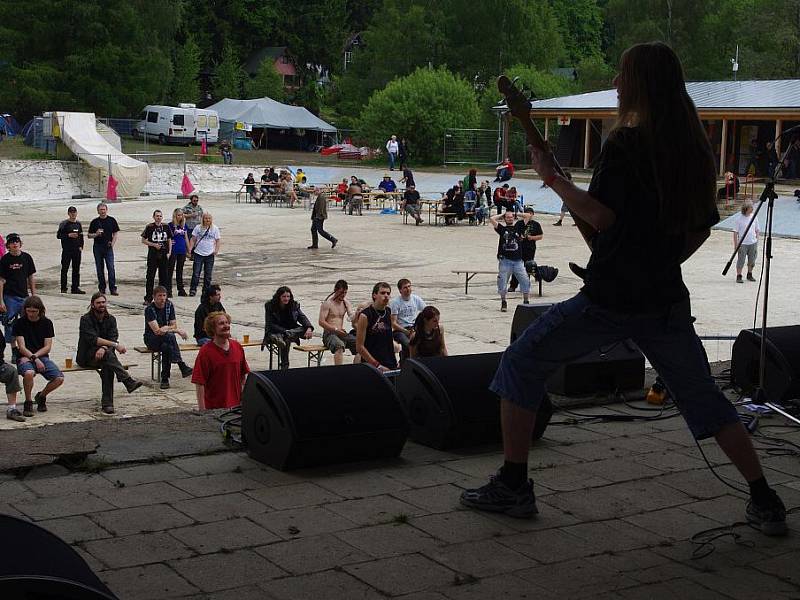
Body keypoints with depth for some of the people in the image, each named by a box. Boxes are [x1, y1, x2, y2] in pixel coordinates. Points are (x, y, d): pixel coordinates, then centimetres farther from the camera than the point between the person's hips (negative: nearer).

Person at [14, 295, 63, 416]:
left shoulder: (47, 323, 6)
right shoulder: (19, 323, 0)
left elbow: (48, 347, 2)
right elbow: (22, 347, -7)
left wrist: (33, 356, -13)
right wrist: (35, 359, -20)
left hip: (42, 357, 3)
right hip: (25, 357, -3)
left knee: (59, 378, -21)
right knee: (29, 373, -38)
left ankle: (41, 396, 11)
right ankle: (28, 402, -12)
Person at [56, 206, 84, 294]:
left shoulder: (78, 224, 12)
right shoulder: (64, 224, -3)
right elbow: (58, 235, -6)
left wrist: (81, 246, 6)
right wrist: (69, 235, -17)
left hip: (77, 250, 5)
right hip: (67, 250, -5)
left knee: (76, 269, 7)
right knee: (65, 269, -3)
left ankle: (75, 288, 12)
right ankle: (63, 288, 2)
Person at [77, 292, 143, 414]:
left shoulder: (110, 319, 9)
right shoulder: (86, 319, -7)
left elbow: (113, 338, -5)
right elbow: (93, 339, -21)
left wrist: (104, 348, -28)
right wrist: (115, 345, -29)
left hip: (103, 354, 3)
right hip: (86, 357, -3)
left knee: (108, 366, -32)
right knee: (108, 354, -35)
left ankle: (107, 403, -35)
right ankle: (128, 381, -47)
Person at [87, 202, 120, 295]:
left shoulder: (112, 220, 6)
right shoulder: (94, 222, 7)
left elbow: (115, 233, 8)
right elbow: (89, 235, 9)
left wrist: (112, 243, -6)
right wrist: (96, 234, -11)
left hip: (108, 247, -2)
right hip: (97, 247, 2)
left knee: (111, 268, -9)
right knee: (99, 268, 6)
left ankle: (113, 288, -9)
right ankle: (102, 288, 13)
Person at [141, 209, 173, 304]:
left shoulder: (166, 227, 8)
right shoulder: (149, 227, -2)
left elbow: (169, 240, 14)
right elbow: (143, 240, 0)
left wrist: (169, 252, 4)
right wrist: (154, 245, -12)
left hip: (164, 255, 3)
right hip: (153, 255, -3)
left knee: (164, 276, 6)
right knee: (150, 277, -2)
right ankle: (148, 298, 4)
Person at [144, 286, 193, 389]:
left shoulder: (169, 306, 3)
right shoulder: (149, 309, -14)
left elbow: (174, 326, 5)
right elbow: (157, 331, -22)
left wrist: (165, 329, -18)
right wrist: (178, 330, -18)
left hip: (165, 339, 4)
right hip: (151, 339, -4)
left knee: (166, 347, -36)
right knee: (170, 336, -36)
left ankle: (165, 379, -33)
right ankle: (182, 367, -39)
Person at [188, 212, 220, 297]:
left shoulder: (215, 229, 2)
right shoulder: (198, 228, 2)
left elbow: (218, 240, 5)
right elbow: (193, 239, 6)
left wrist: (216, 250, -8)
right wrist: (190, 249, -1)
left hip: (210, 255, 1)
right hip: (198, 253, -1)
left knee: (208, 274, 6)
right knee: (196, 273, -4)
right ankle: (193, 290, 3)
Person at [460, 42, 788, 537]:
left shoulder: (626, 143, -12)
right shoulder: (693, 148, 8)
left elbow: (601, 216, -19)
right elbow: (704, 227, 16)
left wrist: (551, 177, -8)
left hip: (608, 297, -6)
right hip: (666, 300, 6)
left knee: (522, 364, 9)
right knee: (704, 398, 19)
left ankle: (513, 486, 8)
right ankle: (766, 502, 15)